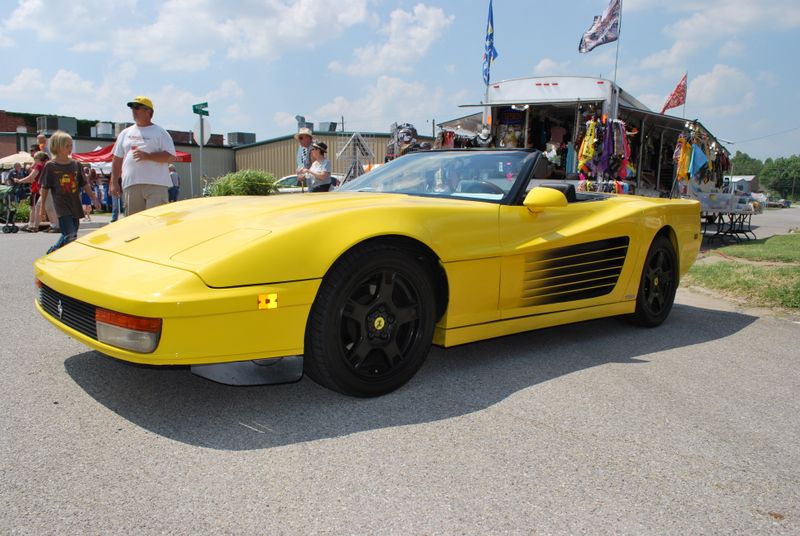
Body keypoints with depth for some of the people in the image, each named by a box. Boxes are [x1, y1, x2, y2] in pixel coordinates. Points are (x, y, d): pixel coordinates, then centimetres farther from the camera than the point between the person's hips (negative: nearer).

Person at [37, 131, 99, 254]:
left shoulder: (76, 164, 8)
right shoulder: (50, 166, -3)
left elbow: (84, 184, 13)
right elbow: (45, 188, 0)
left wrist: (94, 198, 9)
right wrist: (43, 206, 1)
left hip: (75, 206, 5)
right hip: (62, 206, -5)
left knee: (69, 235, 14)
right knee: (70, 236, -16)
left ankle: (52, 251, 34)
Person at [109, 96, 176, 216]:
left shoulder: (160, 132, 5)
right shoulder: (125, 134, 19)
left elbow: (170, 156, -5)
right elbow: (117, 160, 19)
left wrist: (148, 156, -16)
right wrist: (114, 182, 11)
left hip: (156, 185, -4)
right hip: (131, 185, 5)